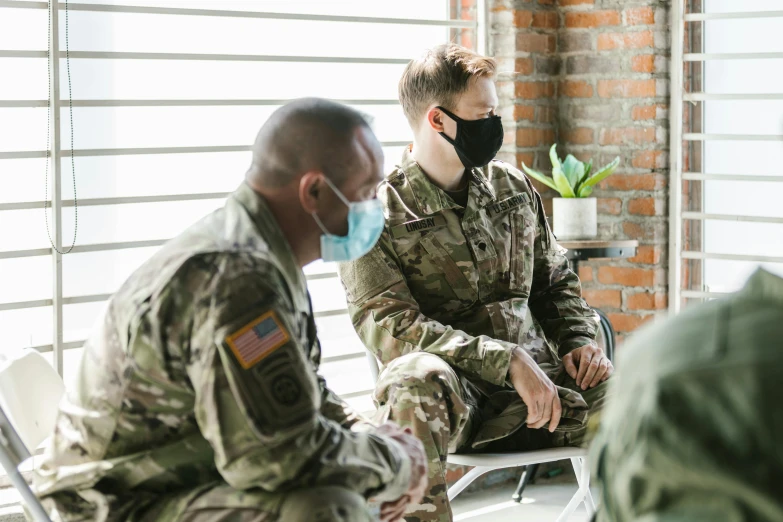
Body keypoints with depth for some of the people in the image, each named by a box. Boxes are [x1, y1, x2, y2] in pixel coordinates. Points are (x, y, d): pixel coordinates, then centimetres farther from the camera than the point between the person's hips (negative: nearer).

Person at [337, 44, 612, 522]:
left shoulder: (513, 187, 14)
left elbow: (556, 282, 24)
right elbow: (389, 329, -14)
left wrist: (580, 340, 2)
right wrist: (506, 361, -23)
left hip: (536, 381, 5)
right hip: (453, 391, -4)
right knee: (417, 380, -39)